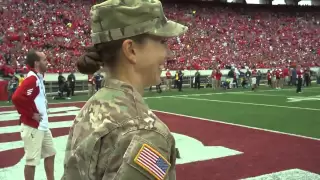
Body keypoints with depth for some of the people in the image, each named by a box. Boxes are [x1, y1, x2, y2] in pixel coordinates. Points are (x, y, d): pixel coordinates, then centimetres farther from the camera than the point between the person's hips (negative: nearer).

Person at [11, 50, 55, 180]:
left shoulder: (38, 78, 11)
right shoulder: (32, 79, -19)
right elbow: (17, 98, -31)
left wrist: (43, 109, 11)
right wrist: (31, 114, -21)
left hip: (43, 125, 10)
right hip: (33, 127, -10)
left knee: (50, 154, 19)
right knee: (32, 160, 0)